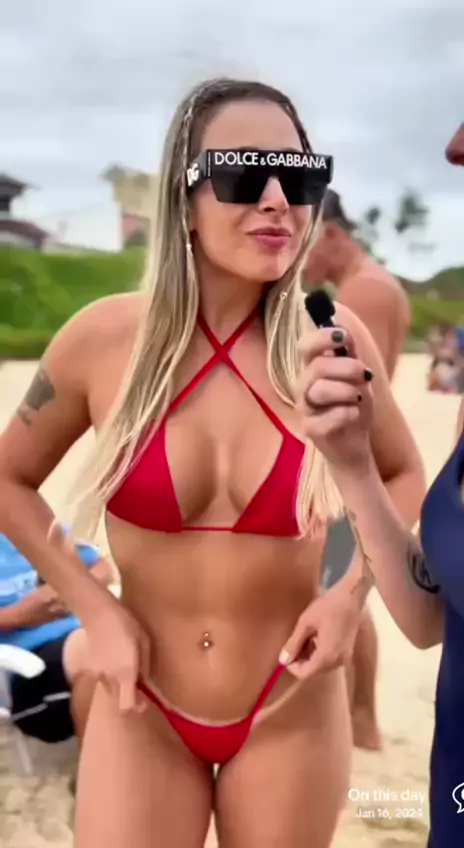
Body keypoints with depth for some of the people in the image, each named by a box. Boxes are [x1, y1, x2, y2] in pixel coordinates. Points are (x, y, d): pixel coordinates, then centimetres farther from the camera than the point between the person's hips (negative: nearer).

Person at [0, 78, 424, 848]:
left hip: (291, 710, 1)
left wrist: (354, 591, -10)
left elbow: (405, 476, 4)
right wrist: (95, 610, -7)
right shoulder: (105, 338, -13)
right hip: (142, 709, 0)